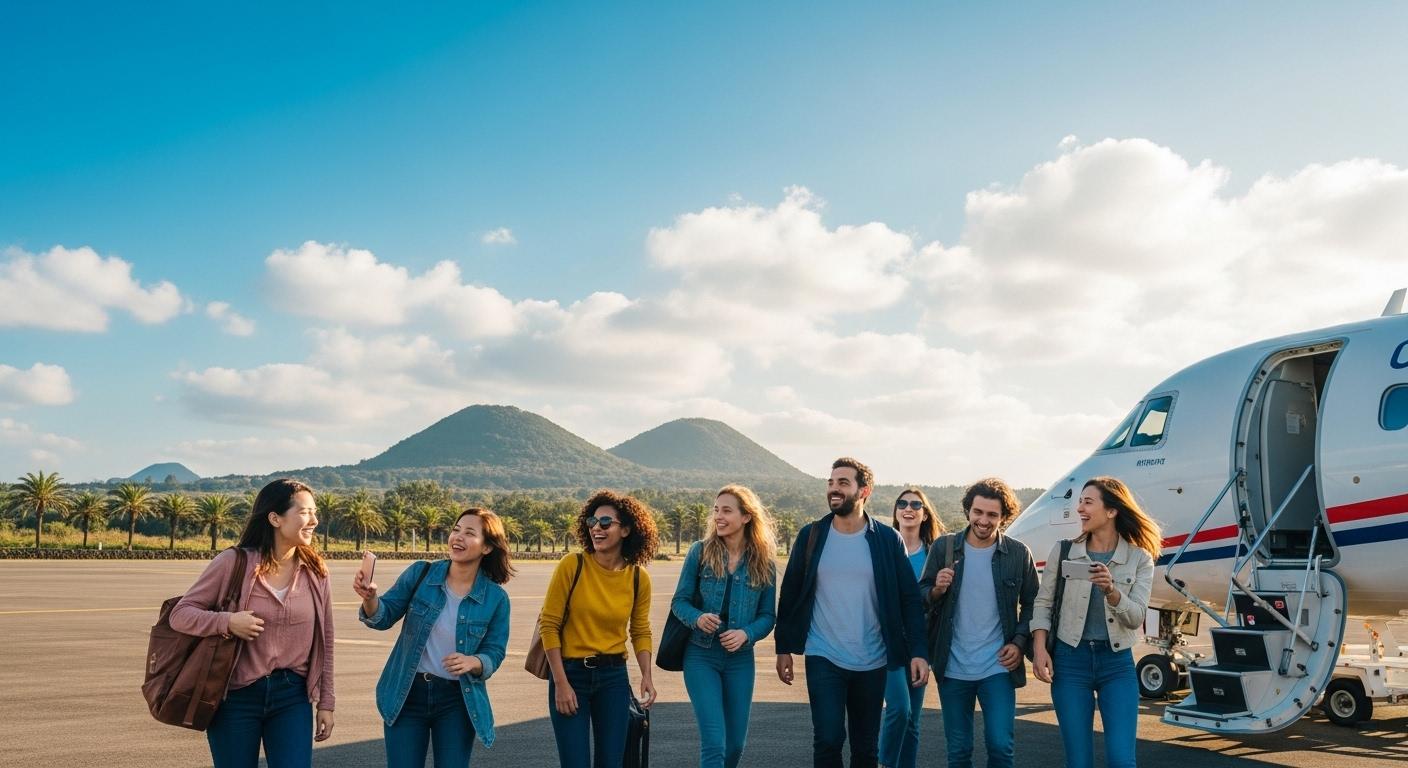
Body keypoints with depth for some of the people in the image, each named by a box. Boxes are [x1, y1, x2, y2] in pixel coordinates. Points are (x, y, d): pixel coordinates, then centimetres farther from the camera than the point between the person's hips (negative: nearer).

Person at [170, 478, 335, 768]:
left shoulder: (315, 570, 0)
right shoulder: (232, 562, -10)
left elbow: (324, 640, 6)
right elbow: (180, 614, -5)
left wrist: (326, 702, 6)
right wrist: (227, 622, -24)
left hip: (292, 696, 2)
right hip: (236, 696, -2)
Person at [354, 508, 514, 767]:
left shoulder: (496, 598, -6)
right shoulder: (420, 574, -5)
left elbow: (494, 653, -1)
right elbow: (384, 617, -2)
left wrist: (473, 663, -23)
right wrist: (370, 598, -23)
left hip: (458, 700, 0)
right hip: (406, 694, 1)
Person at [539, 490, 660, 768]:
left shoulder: (639, 578, -2)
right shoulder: (572, 566, -12)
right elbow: (548, 625, -9)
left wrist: (646, 675, -3)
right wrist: (561, 683, -12)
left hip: (614, 677, 3)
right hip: (570, 673, -3)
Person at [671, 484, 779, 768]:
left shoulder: (764, 563, -2)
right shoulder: (700, 551, -5)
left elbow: (768, 615, 3)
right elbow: (679, 601, -2)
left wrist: (746, 633, -17)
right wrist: (698, 618, -23)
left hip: (740, 658, 2)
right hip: (701, 655, -2)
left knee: (736, 743, 13)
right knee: (714, 742, -10)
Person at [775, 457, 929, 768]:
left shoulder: (888, 540, -2)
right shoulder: (811, 535, -1)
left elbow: (909, 599, -1)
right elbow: (790, 594, 4)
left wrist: (918, 652, -9)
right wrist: (784, 648, 3)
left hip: (872, 662, 1)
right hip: (823, 659, 0)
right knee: (828, 739, -9)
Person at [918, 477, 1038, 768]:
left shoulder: (1018, 553, -3)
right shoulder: (943, 547, -3)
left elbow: (1031, 603, 6)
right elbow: (921, 598, 3)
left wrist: (1019, 642, -6)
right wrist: (937, 590, -18)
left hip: (998, 668, -1)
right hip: (952, 668, 1)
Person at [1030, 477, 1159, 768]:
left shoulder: (1139, 558, -1)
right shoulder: (1063, 551, 2)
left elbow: (1136, 617, -8)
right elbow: (1043, 603, 4)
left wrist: (1111, 591, -26)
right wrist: (1039, 648, -8)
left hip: (1117, 663, -1)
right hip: (1070, 660, 1)